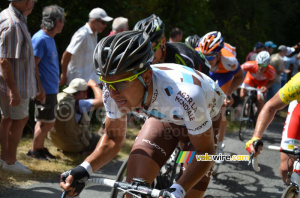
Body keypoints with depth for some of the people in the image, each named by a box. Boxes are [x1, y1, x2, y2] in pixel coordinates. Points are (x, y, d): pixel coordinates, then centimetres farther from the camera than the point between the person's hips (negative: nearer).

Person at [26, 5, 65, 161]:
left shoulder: (49, 38, 11)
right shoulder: (40, 39, -18)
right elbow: (32, 65, -22)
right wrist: (39, 89, -23)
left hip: (51, 88, 9)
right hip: (45, 90, -9)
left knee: (44, 121, 16)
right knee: (47, 122, -1)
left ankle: (40, 148, 25)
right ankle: (34, 150, 11)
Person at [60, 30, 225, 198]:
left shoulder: (184, 96, -45)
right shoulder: (114, 92, -30)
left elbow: (205, 152, -32)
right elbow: (112, 139, -13)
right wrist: (84, 169, -31)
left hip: (205, 119, -3)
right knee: (135, 182, -18)